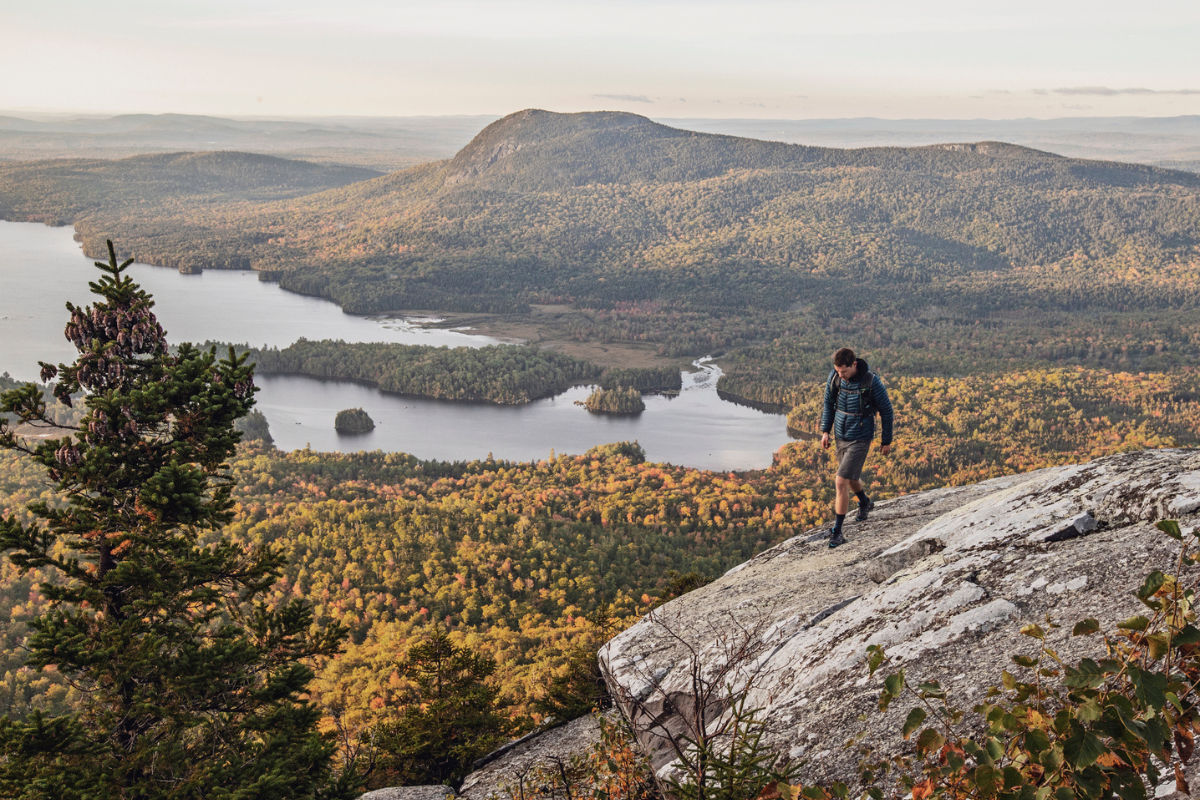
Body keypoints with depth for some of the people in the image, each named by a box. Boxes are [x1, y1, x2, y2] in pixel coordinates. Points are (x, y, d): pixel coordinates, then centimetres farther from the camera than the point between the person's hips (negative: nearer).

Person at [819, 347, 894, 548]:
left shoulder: (872, 382, -20)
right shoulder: (834, 377, -8)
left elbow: (886, 411, -8)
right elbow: (829, 403, 10)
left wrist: (886, 440, -1)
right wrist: (825, 430, 5)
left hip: (860, 439, -6)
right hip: (841, 437, 6)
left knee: (841, 482, -13)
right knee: (851, 479, 24)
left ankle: (837, 532, -5)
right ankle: (864, 503, 56)